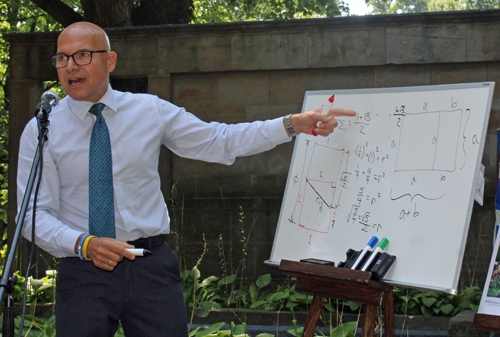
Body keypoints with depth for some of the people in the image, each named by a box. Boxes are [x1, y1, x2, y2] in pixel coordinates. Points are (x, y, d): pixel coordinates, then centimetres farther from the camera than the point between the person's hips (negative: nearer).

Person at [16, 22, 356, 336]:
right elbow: (35, 215, -3)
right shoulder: (41, 131, 0)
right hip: (83, 271, -1)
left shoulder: (150, 111, 4)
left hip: (152, 267, 1)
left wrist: (293, 125, 0)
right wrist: (83, 244, -21)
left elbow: (222, 142, 8)